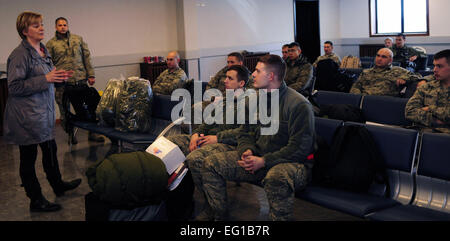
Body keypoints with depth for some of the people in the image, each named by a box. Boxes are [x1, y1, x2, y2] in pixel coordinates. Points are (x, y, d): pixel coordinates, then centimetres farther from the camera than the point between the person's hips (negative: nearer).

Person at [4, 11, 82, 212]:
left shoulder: (43, 50, 10)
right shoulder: (20, 54, -17)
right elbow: (14, 87, -20)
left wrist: (58, 77, 4)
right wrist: (46, 79, -24)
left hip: (44, 111, 9)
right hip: (26, 116, -9)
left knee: (50, 150, 22)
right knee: (28, 158, 5)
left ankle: (57, 185, 41)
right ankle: (36, 201, 16)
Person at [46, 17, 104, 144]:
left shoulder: (78, 39, 10)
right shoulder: (51, 44, 4)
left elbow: (86, 57, 10)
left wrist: (91, 75, 4)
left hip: (81, 80, 2)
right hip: (62, 83, -1)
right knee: (64, 110, 6)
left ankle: (92, 133, 15)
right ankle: (70, 134, 22)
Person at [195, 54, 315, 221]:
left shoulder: (299, 105, -15)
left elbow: (300, 148, -19)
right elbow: (245, 133, 18)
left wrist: (264, 161, -21)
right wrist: (247, 151, -6)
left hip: (291, 163, -7)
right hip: (257, 158, 7)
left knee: (276, 177, -44)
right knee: (210, 163, -3)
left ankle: (279, 218, -20)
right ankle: (217, 214, 9)